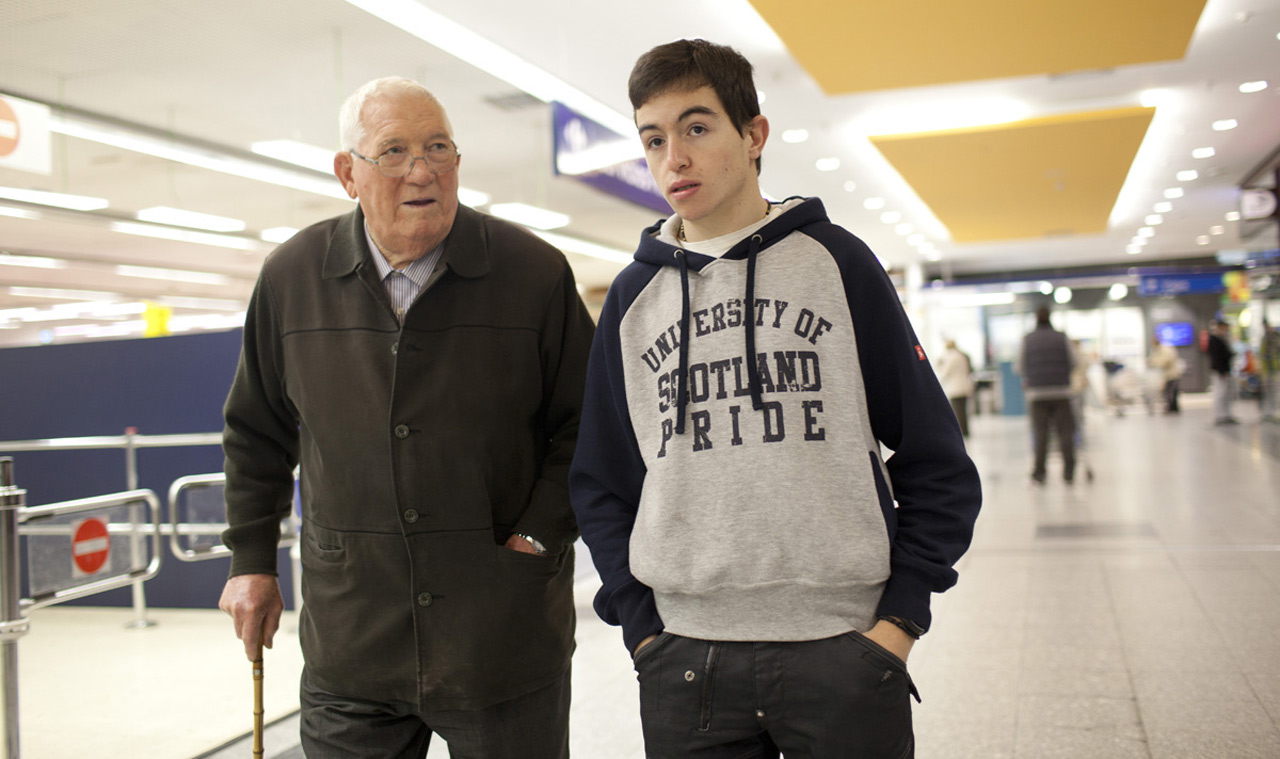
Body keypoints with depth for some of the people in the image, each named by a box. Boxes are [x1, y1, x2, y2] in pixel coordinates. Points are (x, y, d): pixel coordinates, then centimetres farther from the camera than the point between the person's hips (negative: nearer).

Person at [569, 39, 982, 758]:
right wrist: (639, 624, 2)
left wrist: (901, 617, -4)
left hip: (844, 649, -1)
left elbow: (936, 461, 2)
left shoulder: (837, 261, 1)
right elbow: (602, 483, 10)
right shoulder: (634, 294, 6)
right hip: (684, 659, 2)